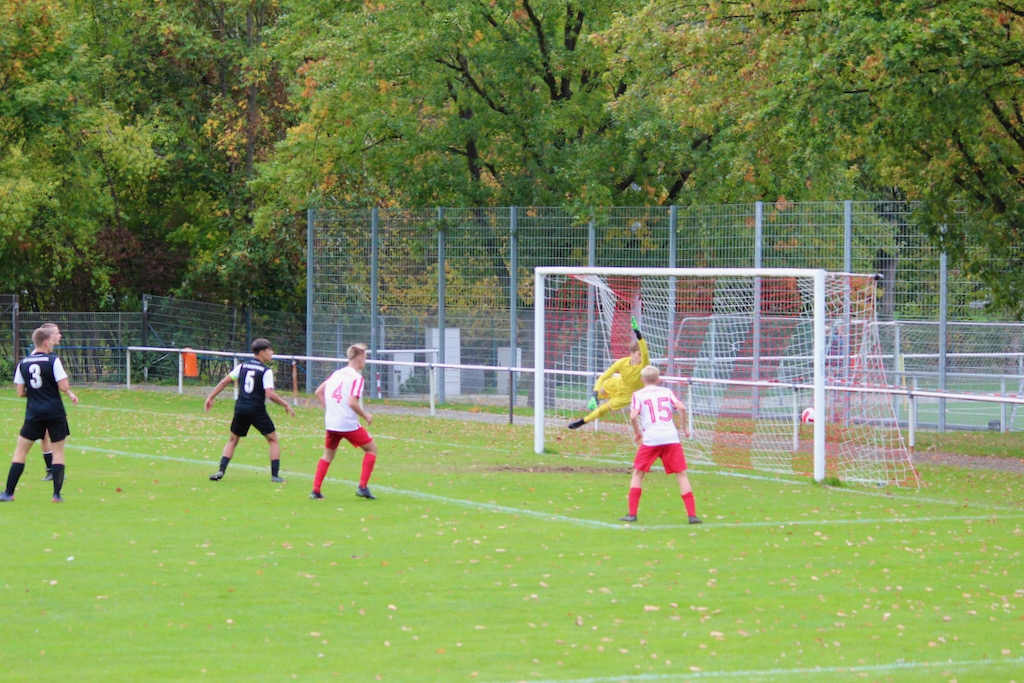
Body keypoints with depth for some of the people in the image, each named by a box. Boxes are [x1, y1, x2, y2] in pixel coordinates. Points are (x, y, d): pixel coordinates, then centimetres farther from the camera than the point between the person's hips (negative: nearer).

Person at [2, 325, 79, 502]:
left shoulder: (23, 363, 4)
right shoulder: (53, 361, -8)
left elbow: (20, 392, 4)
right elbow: (63, 387, -13)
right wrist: (70, 392, 9)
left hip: (33, 414, 2)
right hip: (55, 413, -2)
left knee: (20, 451, 10)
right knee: (58, 451, 8)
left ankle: (8, 493, 6)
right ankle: (57, 494, 2)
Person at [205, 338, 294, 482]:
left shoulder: (242, 366, 8)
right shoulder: (266, 371, -7)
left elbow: (224, 381, 7)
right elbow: (270, 394, -17)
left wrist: (211, 397, 14)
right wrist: (286, 405, -6)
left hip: (240, 408, 4)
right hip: (257, 409, -4)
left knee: (232, 440, 18)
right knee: (273, 440, 11)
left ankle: (221, 471, 5)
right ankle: (275, 474, 4)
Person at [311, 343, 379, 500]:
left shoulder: (337, 373, 10)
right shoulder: (356, 377, -11)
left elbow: (318, 392, 13)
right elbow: (352, 402, -21)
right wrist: (366, 416, -8)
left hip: (331, 423, 6)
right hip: (348, 423, -6)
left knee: (328, 454, 20)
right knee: (372, 448, 10)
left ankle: (315, 490, 13)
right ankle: (362, 487, 2)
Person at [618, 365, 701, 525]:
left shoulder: (638, 395, 10)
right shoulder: (667, 391, 16)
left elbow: (633, 416, -5)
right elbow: (681, 407, 0)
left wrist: (637, 433, 11)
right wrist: (684, 428, 12)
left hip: (650, 439, -1)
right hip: (671, 438, 1)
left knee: (638, 473, 13)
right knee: (681, 474, 6)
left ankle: (632, 514, 7)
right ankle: (692, 514, -2)